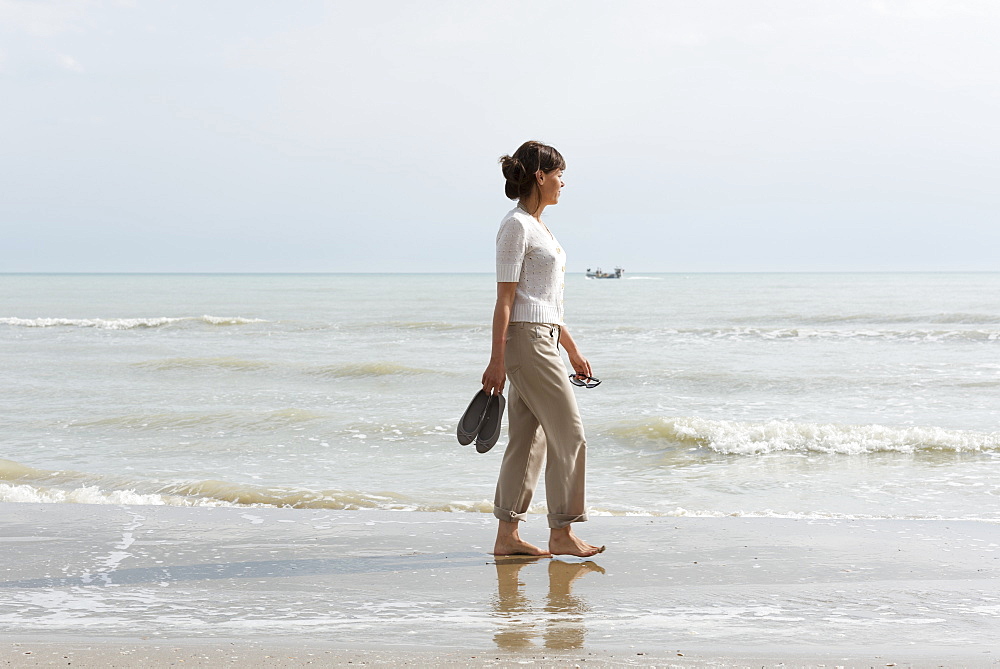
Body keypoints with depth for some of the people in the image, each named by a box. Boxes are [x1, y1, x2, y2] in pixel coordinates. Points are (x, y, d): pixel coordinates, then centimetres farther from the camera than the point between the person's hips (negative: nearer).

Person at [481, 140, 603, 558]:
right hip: (525, 339, -10)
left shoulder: (537, 226, 17)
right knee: (568, 433, -6)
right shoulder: (516, 226, -12)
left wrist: (572, 350, 23)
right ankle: (561, 534, 1)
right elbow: (505, 299, -16)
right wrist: (497, 360, -18)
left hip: (544, 338, 10)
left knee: (528, 438, 8)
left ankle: (507, 535, 11)